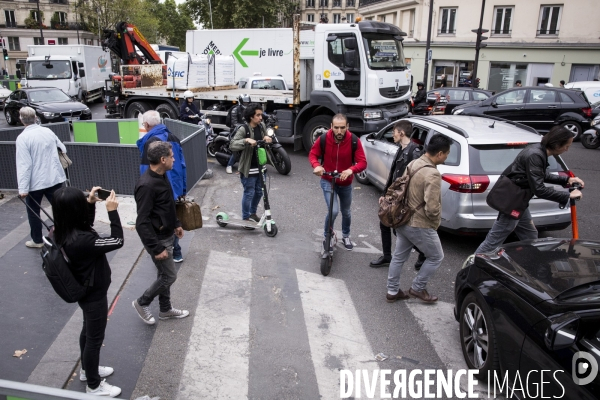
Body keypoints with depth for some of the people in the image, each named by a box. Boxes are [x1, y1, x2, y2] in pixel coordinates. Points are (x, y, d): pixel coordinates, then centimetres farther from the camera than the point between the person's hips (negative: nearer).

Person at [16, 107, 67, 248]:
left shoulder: (23, 137, -14)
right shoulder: (48, 131, 3)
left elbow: (24, 165, -19)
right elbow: (62, 149, 17)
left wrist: (23, 188, -17)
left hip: (35, 182, -5)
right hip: (54, 178, 5)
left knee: (33, 211, 13)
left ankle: (37, 240, 23)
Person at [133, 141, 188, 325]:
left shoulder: (162, 176, 1)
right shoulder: (147, 185, -28)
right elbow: (142, 223, -27)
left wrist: (176, 224, 20)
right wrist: (156, 248, -25)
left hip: (166, 235, 9)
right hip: (157, 239, -9)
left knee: (164, 274, 20)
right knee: (169, 275, 3)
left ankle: (165, 309, 36)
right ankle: (142, 303, 23)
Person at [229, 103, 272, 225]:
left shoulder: (262, 126, 3)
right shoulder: (243, 129, -16)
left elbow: (267, 142, 17)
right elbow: (232, 145, -24)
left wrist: (267, 138, -7)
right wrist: (246, 140, -37)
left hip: (260, 167, 7)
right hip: (248, 168, -7)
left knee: (259, 192, 17)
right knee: (249, 193, 3)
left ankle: (253, 213, 38)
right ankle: (245, 218, 18)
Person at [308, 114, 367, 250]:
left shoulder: (354, 141, -20)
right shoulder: (323, 139, -19)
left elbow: (362, 162, -20)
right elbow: (312, 154, -5)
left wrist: (351, 170, -41)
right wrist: (316, 166, -27)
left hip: (346, 184, 2)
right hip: (328, 181, -2)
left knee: (346, 212, 19)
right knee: (333, 211, -18)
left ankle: (346, 236, 47)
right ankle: (327, 236, 11)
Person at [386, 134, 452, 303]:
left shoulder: (413, 163, 1)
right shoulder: (432, 174, -25)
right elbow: (432, 208, -28)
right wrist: (437, 219, -7)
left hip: (403, 220, 8)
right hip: (420, 225, -8)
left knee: (399, 256, 19)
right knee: (436, 257, 14)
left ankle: (392, 291, 29)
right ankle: (418, 288, 22)